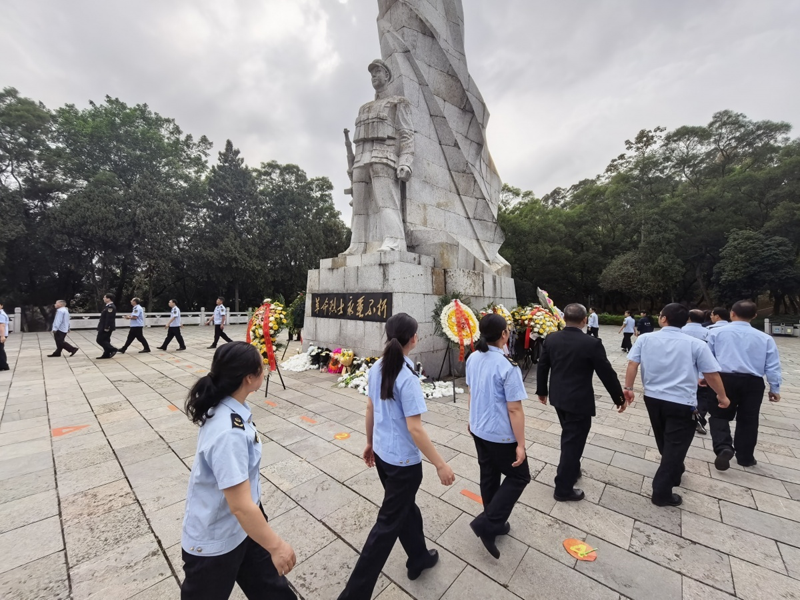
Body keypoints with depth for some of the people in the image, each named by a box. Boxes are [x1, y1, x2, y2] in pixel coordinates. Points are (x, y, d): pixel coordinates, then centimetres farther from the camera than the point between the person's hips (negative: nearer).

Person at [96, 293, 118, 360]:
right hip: (104, 327, 10)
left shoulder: (110, 307, -19)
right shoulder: (108, 306, 14)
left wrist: (106, 327, -25)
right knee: (105, 340, 12)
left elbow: (109, 318, -24)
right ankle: (106, 354, 16)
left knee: (100, 340, -5)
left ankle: (112, 349, -2)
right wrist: (104, 327, 18)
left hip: (106, 328, -10)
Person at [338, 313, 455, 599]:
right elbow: (414, 428, -24)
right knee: (388, 523, 12)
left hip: (382, 453, 8)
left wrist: (370, 443, 18)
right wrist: (440, 465, -14)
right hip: (403, 461, -7)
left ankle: (418, 557, 52)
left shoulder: (377, 368, -5)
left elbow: (370, 410, 5)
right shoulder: (407, 378, -26)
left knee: (405, 507, 28)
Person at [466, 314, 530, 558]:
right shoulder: (508, 367, -26)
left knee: (488, 477, 22)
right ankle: (487, 523, 13)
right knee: (519, 477, 16)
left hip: (478, 430, 7)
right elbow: (514, 409, -21)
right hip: (501, 435, -6)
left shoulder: (473, 359, -5)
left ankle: (494, 523, 40)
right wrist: (520, 444, -11)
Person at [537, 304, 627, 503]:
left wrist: (542, 391, 17)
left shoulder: (551, 339, -5)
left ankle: (572, 470, 45)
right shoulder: (592, 343, -19)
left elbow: (542, 367, 3)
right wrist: (620, 398, 6)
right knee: (573, 442, 7)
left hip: (558, 397, 5)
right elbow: (607, 374, -10)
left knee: (568, 437, 26)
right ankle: (563, 489, 20)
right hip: (579, 401, -5)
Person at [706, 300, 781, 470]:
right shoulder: (765, 338, 4)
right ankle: (745, 457, 25)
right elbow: (772, 366, 5)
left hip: (725, 379, -2)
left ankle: (724, 448, -12)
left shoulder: (716, 332, -1)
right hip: (753, 383, 3)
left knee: (720, 415, 10)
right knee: (748, 420, 14)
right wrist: (775, 388, 15)